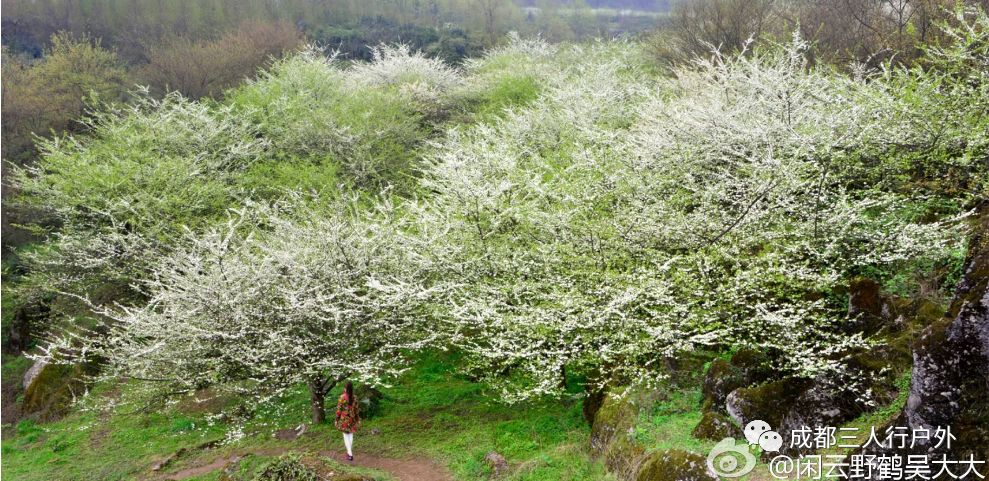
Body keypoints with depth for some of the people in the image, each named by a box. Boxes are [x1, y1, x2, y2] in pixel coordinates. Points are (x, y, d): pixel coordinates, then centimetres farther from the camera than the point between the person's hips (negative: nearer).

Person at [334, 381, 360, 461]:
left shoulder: (342, 397, -15)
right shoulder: (354, 398, -4)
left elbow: (339, 409, -11)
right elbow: (356, 409, 2)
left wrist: (337, 419, -1)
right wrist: (358, 420, 12)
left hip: (344, 418, -3)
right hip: (352, 418, 3)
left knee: (346, 435, 1)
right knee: (351, 434, 15)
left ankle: (350, 454, -5)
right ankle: (350, 452, 22)